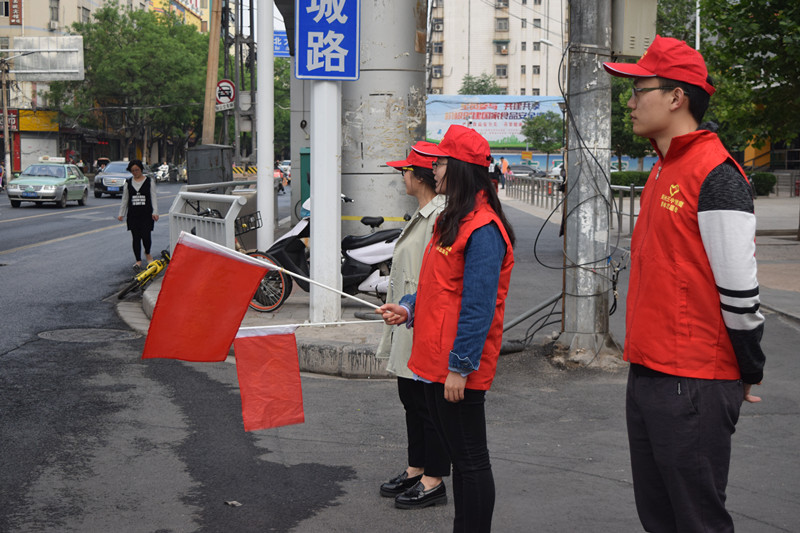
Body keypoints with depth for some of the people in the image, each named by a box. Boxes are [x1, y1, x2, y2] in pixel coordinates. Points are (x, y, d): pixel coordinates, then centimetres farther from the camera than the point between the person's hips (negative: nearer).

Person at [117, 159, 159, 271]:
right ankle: (138, 261, 7)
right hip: (133, 215, 3)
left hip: (146, 214, -2)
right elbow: (125, 199, 14)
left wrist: (155, 212, -9)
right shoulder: (128, 183, 10)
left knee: (146, 236, -9)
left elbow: (153, 198, 0)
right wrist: (121, 214, 10)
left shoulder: (149, 182, 3)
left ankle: (147, 253, 20)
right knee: (136, 238, 1)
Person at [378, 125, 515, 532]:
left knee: (470, 460, 1)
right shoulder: (453, 221, 14)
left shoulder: (482, 229, -18)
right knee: (458, 455, 18)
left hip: (459, 370, -10)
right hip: (435, 361, 10)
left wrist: (460, 366, -21)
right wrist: (409, 308, 7)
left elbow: (478, 305, -21)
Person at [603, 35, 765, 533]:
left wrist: (749, 374, -8)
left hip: (693, 387, -9)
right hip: (647, 375, 9)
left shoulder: (715, 174, -16)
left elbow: (740, 288, -16)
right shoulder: (662, 171, 14)